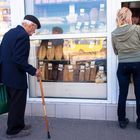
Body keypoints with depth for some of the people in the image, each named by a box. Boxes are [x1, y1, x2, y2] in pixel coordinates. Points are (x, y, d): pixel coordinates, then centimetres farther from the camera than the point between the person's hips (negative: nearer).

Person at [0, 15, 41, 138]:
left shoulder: (10, 32, 12)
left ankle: (17, 125, 35)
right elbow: (19, 59, -25)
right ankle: (13, 130, 19)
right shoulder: (23, 35, -18)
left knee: (15, 103, 21)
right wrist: (33, 71, -16)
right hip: (15, 76, -10)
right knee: (18, 104, 5)